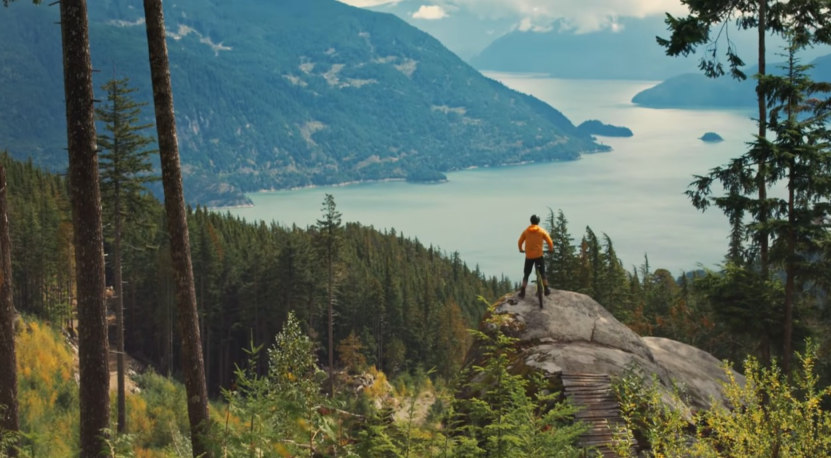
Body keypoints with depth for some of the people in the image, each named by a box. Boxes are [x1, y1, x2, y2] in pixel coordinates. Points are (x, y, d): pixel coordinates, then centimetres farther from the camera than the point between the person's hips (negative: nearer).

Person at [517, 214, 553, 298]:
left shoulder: (526, 231, 3)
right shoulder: (542, 231, -1)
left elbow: (520, 242, 6)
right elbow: (550, 241, -3)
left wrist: (521, 250, 26)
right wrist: (551, 249, 16)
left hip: (529, 256, 1)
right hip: (539, 255, -1)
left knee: (526, 274, 9)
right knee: (542, 273, 14)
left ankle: (522, 292, 2)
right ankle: (546, 290, 11)